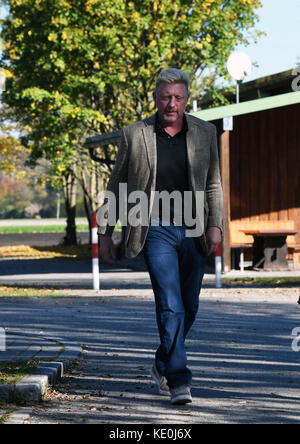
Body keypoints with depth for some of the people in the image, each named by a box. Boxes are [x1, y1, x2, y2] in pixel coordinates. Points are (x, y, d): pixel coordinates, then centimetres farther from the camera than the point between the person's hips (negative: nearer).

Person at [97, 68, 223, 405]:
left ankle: (163, 365, 31)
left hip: (193, 233, 3)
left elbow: (213, 184, 12)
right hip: (156, 231, -3)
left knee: (188, 308, 10)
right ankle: (178, 381, -11)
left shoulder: (204, 133, 7)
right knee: (170, 307, -13)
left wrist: (215, 225, 0)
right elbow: (116, 187, 8)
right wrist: (105, 232, 8)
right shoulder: (134, 134, 1)